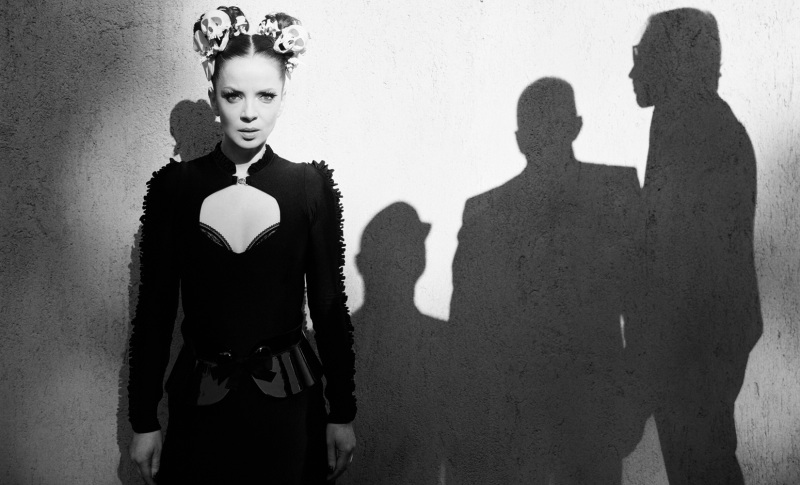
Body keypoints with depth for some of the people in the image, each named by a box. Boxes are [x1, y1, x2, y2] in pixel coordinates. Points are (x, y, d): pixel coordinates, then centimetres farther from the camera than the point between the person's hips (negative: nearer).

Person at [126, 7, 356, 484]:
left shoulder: (312, 186, -4)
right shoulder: (174, 187, -3)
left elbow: (330, 305, 0)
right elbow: (154, 308, 1)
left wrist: (343, 413, 1)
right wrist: (143, 420, 1)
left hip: (289, 398, 0)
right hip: (200, 401, 1)